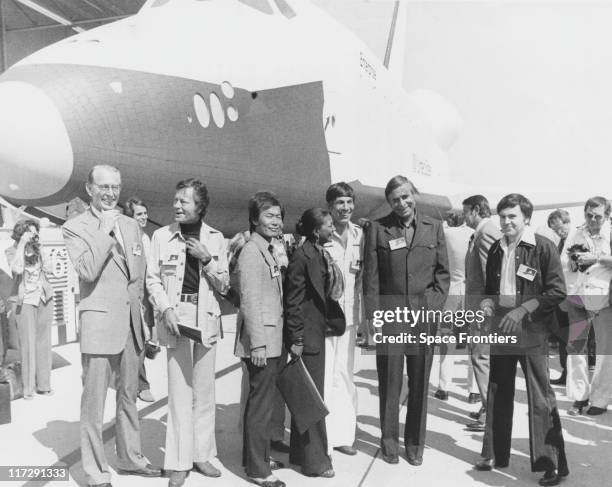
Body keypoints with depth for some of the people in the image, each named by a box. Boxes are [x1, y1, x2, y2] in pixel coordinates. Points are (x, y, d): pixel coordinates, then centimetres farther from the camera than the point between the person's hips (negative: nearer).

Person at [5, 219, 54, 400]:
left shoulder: (38, 250, 10)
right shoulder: (12, 251, -2)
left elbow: (48, 269, 0)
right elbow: (17, 269, -20)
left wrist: (38, 248, -1)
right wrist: (22, 244, -18)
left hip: (44, 298, 4)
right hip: (25, 301, -4)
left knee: (43, 342, 6)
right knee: (28, 344, -6)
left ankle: (43, 384, 13)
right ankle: (28, 388, 2)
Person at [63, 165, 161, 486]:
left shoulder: (131, 226, 12)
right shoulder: (75, 227, -4)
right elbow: (88, 270, -19)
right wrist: (105, 229, -17)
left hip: (131, 323, 6)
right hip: (99, 323, -5)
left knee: (129, 395, 16)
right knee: (94, 402, 2)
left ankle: (130, 457, 31)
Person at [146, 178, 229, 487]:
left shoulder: (215, 239, 5)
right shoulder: (161, 236, 1)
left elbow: (224, 286, 5)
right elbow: (153, 280, 2)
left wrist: (207, 260, -9)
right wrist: (166, 308, -12)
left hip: (207, 318, 2)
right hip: (176, 316, -2)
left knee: (204, 390, 9)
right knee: (179, 391, 0)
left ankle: (202, 454, 24)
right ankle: (179, 462, 12)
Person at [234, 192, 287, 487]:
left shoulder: (269, 250, 14)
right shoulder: (251, 251, -14)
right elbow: (250, 300, -19)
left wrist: (274, 340, 14)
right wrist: (257, 343, -21)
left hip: (272, 340, 9)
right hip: (260, 340, -9)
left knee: (262, 399, 18)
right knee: (262, 403, -1)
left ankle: (255, 456, 32)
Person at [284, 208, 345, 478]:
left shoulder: (321, 254, 9)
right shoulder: (301, 256, -16)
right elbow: (293, 301, -17)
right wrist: (296, 340, -17)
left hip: (317, 331, 9)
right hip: (307, 334, -9)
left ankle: (302, 452, 32)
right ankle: (314, 460, 15)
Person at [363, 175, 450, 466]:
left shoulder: (433, 227, 8)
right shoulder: (377, 228, 2)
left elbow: (443, 272, 8)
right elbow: (370, 275, 0)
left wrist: (433, 306, -3)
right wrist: (374, 314, -6)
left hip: (424, 315, 2)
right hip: (389, 314, -1)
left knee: (420, 382, 10)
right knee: (389, 382, 5)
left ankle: (415, 444, 26)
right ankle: (389, 442, 22)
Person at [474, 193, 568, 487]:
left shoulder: (543, 247, -7)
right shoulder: (496, 250, 9)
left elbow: (557, 291, -9)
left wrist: (523, 309, -17)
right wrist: (489, 302, -2)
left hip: (531, 332, -5)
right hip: (500, 330, 6)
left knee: (540, 398, -2)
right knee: (497, 394, 12)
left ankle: (552, 463, 12)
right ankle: (495, 454, 25)